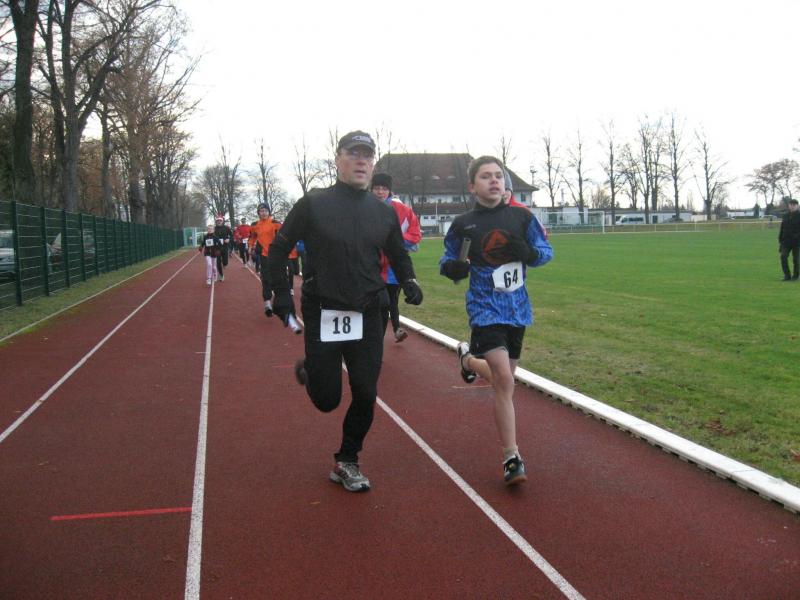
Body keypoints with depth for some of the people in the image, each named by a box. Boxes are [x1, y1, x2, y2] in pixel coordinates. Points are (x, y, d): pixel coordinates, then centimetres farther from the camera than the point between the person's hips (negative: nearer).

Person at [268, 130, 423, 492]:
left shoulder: (384, 212, 5)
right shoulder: (313, 204, -5)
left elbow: (399, 256, 17)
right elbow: (278, 250, 3)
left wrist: (409, 283, -3)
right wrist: (282, 294, -6)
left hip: (367, 318, 3)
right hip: (321, 316, -3)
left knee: (365, 395, 2)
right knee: (327, 399, 1)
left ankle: (347, 462, 23)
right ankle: (309, 373, 37)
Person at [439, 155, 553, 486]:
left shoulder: (522, 217, 2)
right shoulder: (463, 224, -2)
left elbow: (546, 252, 7)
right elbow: (448, 262, 7)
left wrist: (527, 252, -16)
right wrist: (452, 268, -18)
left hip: (517, 308, 4)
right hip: (485, 307, -4)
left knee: (503, 376, 17)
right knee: (504, 380, -16)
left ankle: (468, 359, 51)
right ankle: (511, 457, -4)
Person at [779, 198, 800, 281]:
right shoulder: (786, 215, 9)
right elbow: (782, 228, 13)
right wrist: (780, 240, 10)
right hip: (786, 241, 3)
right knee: (783, 257, -9)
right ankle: (787, 275, -1)